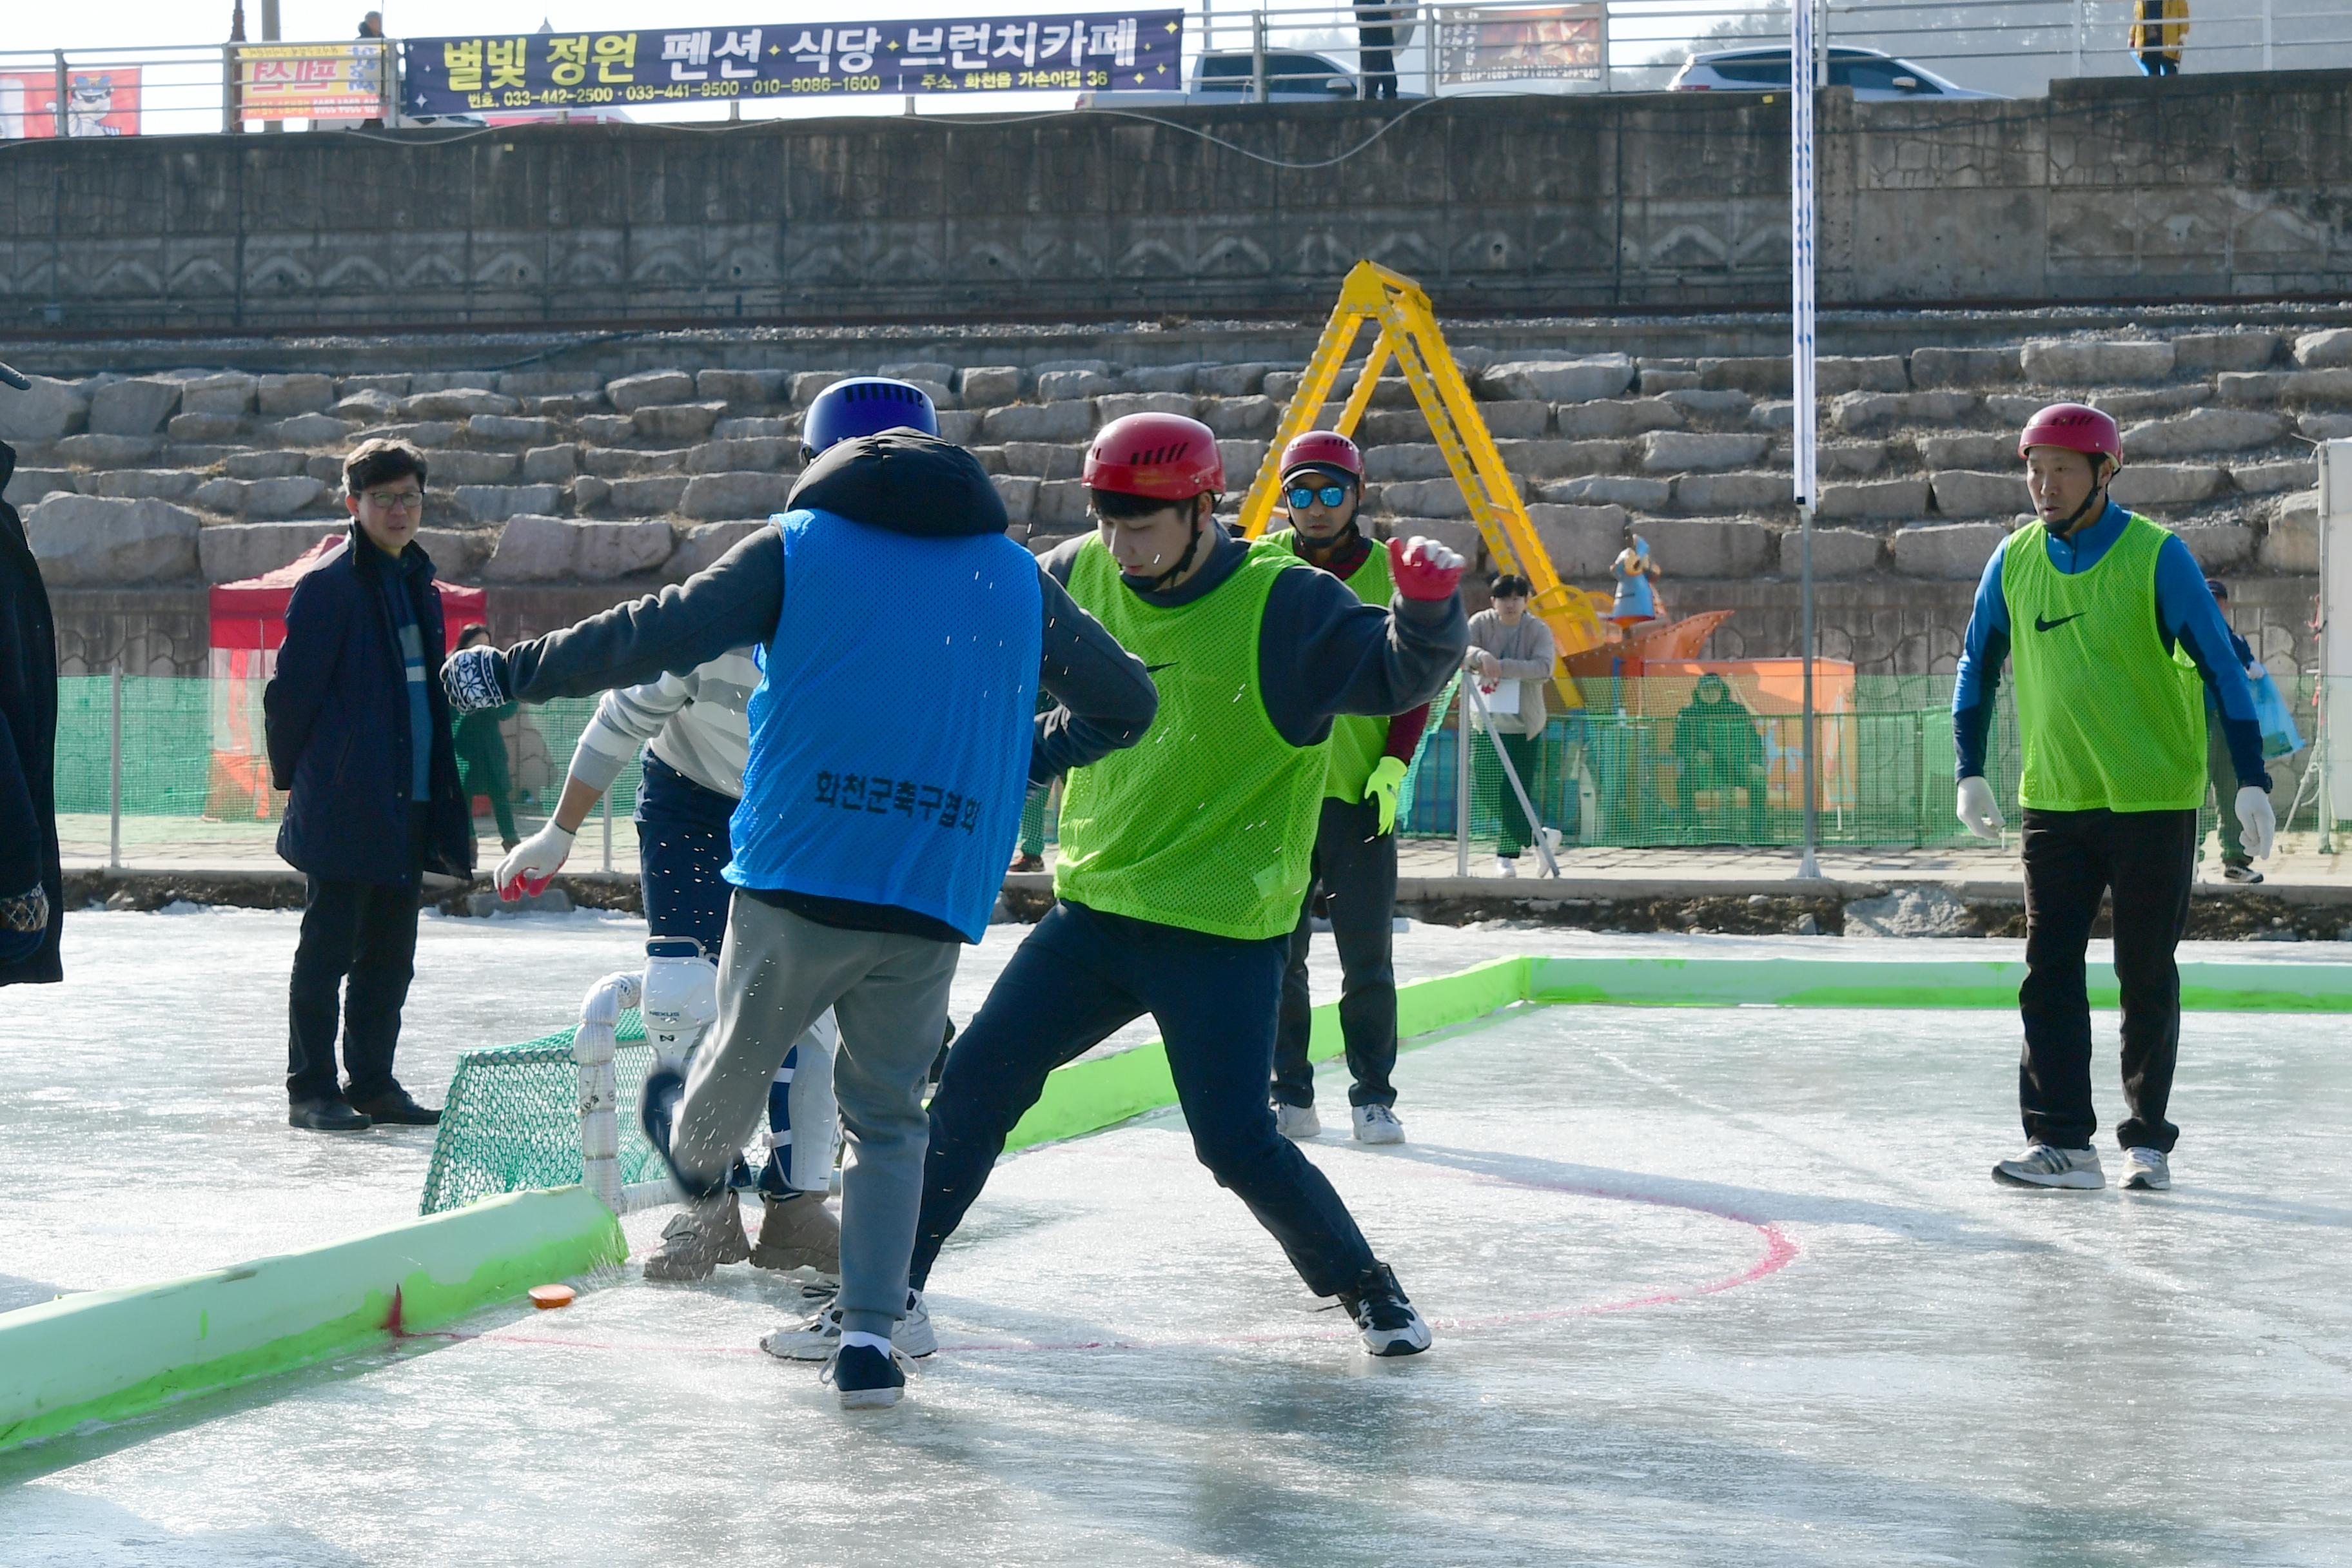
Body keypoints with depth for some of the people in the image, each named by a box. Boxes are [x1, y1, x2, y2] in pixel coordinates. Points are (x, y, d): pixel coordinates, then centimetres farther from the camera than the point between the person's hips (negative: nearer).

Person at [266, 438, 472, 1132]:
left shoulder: (417, 584, 16)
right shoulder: (329, 585, -9)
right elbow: (290, 692, -10)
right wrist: (295, 776, -4)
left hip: (410, 803, 8)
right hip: (344, 807, -8)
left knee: (391, 953, 11)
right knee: (328, 950, -2)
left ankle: (373, 1082, 20)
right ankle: (310, 1090, 4)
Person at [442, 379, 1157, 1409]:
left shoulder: (800, 547, 1)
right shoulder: (1017, 578, 11)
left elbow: (661, 635, -6)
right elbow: (1125, 702, 19)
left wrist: (512, 673, 3)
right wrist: (1017, 758, 33)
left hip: (795, 878, -2)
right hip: (932, 904, 2)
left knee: (745, 1052, 25)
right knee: (887, 1120, 15)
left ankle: (697, 1163, 53)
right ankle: (870, 1333, 7)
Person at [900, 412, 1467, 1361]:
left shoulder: (1279, 605, -13)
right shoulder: (1079, 579, 2)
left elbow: (1401, 675, -21)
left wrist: (1428, 607, -40)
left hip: (1223, 930, -5)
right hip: (1094, 908, 5)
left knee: (1236, 1142, -8)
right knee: (977, 1079, 2)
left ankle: (1364, 1286, 15)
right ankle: (889, 1280, 16)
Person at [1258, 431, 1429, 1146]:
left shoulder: (1387, 573, 2)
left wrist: (1393, 767, -7)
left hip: (1361, 793, -1)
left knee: (1367, 955, 0)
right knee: (1276, 952, 4)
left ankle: (1374, 1095, 9)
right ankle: (1291, 1093, 13)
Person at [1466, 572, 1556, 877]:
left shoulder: (1538, 630, -5)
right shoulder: (1481, 623, 0)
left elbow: (1543, 668, -19)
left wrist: (1503, 667, -29)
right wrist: (1481, 656, -34)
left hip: (1525, 724, -2)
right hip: (1487, 721, 2)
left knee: (1516, 792, -4)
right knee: (1486, 788, 1)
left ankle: (1507, 854, 6)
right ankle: (1534, 834, 21)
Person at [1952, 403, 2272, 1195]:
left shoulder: (2158, 557, -10)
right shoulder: (2014, 560, 3)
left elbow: (2220, 667, -8)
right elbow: (1979, 664, 16)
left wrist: (2250, 780, -13)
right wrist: (1970, 770, 10)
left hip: (2154, 802, -4)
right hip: (2055, 802, 4)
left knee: (2146, 976, 3)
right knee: (2050, 971, -2)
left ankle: (2148, 1140, 13)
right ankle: (2061, 1141, 0)